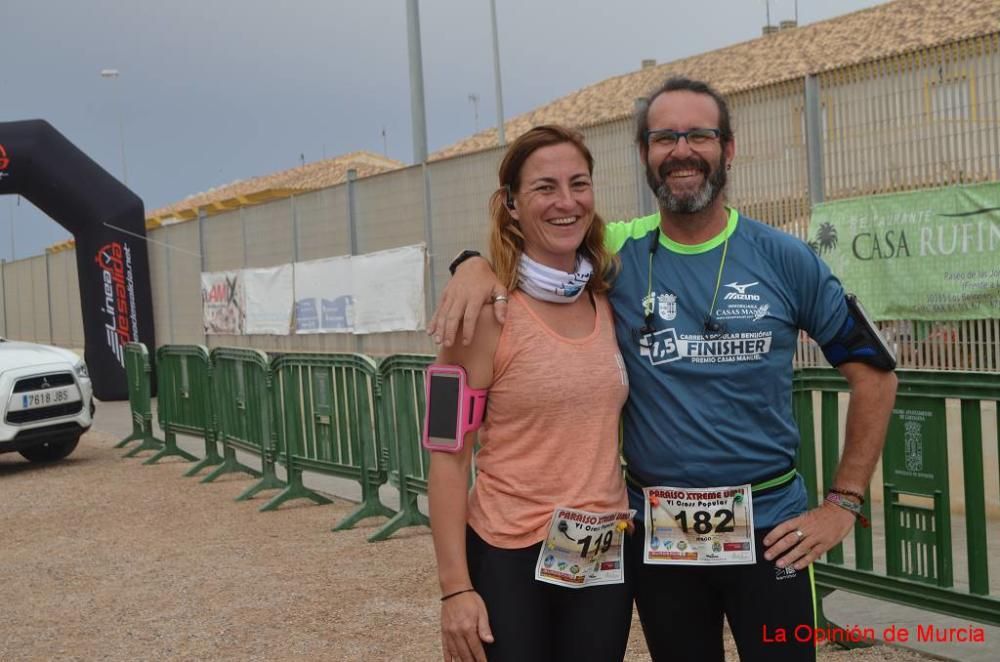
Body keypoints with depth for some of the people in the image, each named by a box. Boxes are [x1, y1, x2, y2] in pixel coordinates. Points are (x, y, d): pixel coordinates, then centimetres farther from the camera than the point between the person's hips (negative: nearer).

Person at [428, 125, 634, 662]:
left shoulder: (609, 304, 4)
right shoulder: (488, 313, -12)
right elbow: (449, 456, -11)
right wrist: (455, 588, -14)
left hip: (606, 559, 5)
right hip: (509, 559, -5)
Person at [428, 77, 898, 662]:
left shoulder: (784, 259, -4)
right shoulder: (618, 254, -2)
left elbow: (875, 374, 2)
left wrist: (844, 505, -2)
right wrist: (479, 265, -17)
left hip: (768, 528, -1)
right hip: (658, 534, 1)